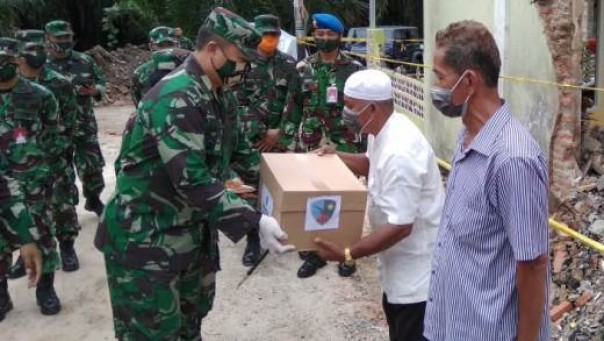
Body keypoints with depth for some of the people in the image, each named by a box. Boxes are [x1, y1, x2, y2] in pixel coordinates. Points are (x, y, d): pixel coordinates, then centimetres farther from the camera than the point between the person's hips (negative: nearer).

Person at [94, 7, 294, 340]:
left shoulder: (221, 95, 4)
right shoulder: (176, 98, -26)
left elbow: (239, 151, 18)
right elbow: (191, 179, -33)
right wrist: (254, 222, -35)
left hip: (195, 230, 9)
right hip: (147, 236, -9)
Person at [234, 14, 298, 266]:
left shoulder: (289, 65, 3)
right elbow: (238, 103, -4)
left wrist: (279, 131, -8)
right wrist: (258, 133, -11)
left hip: (281, 137, 1)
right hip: (250, 137, -1)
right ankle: (253, 240, 9)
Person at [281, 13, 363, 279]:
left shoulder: (353, 69, 0)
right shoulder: (304, 69, 5)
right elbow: (293, 107, 7)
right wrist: (288, 141, 3)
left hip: (345, 145, -2)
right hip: (311, 145, 2)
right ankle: (313, 252, 21)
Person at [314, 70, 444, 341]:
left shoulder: (399, 153, -33)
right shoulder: (383, 131, 0)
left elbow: (400, 226, -32)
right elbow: (373, 165, 23)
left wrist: (347, 254, -27)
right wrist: (337, 157, 6)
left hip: (417, 264, -10)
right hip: (402, 257, 10)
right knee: (396, 318, 28)